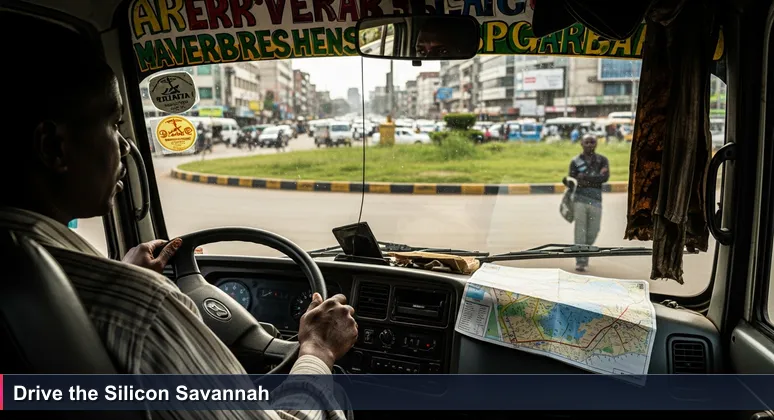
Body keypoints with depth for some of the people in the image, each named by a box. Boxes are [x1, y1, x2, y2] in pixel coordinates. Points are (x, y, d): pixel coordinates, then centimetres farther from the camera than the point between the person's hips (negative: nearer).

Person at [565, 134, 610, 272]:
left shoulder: (602, 160, 7)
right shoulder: (575, 162, 5)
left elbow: (605, 177, -9)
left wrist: (585, 177, -13)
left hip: (596, 201, 2)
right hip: (579, 199, -2)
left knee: (592, 233, 7)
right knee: (580, 231, -8)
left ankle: (585, 256, 29)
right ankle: (580, 261, -6)